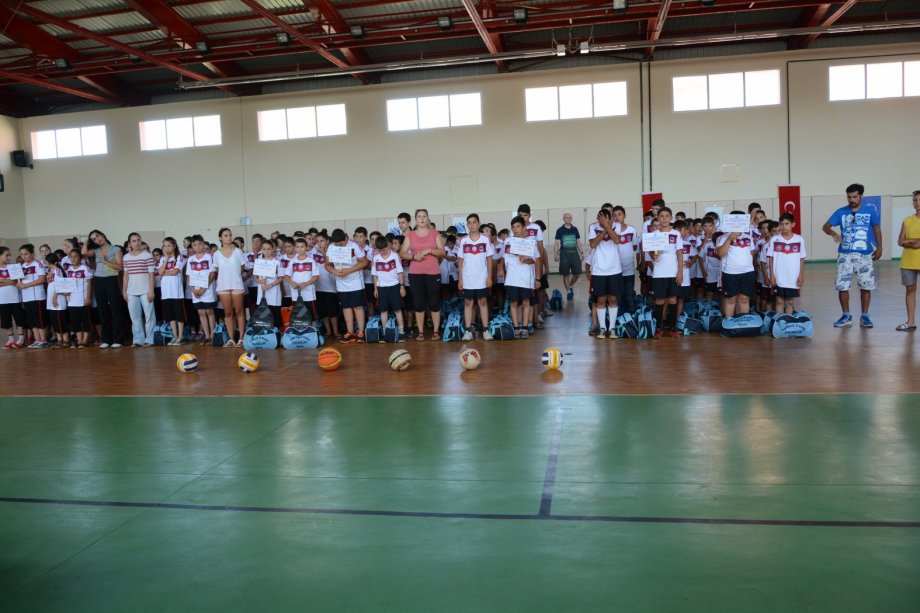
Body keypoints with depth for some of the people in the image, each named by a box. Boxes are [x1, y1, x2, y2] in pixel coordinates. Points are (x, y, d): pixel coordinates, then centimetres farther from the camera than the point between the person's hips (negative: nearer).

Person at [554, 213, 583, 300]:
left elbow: (578, 241, 14)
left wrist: (581, 253, 10)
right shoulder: (560, 230, 1)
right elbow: (557, 243, 1)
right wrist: (556, 254, -8)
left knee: (577, 273, 1)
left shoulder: (575, 229, 9)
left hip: (574, 253, 3)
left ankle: (571, 286, 26)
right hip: (564, 253, -2)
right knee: (565, 274, 0)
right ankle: (568, 291, 11)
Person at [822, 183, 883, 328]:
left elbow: (877, 229, 10)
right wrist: (833, 233, -25)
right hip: (845, 254, 0)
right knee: (842, 286, -1)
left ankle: (864, 316, 16)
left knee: (866, 286, 4)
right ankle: (846, 316, 12)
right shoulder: (841, 212, 2)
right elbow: (826, 226, -4)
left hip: (865, 255, 0)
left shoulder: (871, 210, 3)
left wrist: (879, 248, 7)